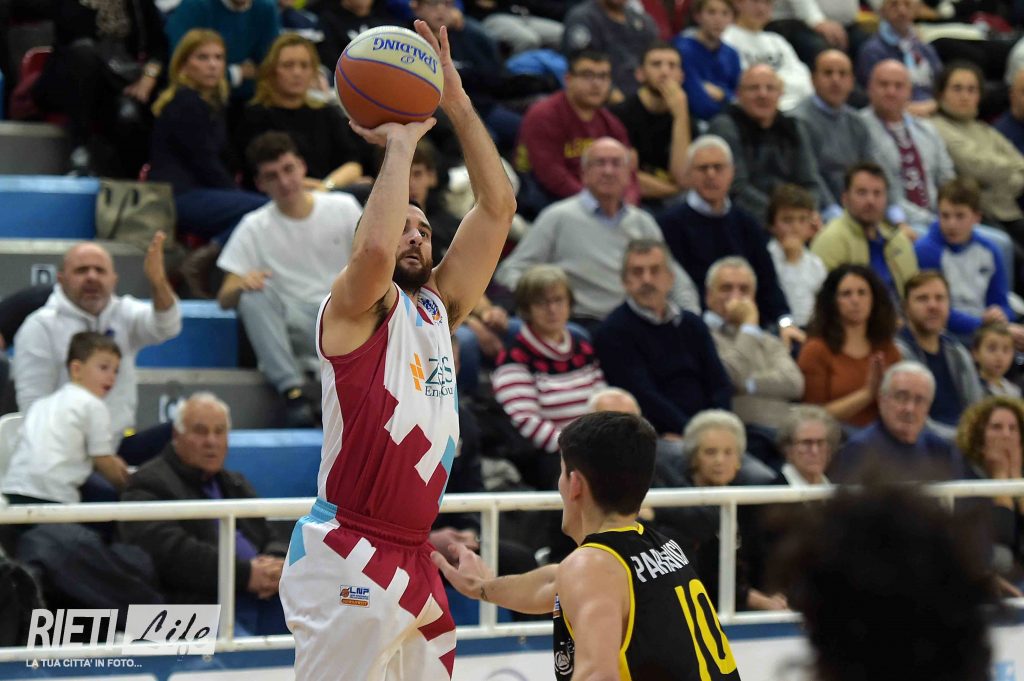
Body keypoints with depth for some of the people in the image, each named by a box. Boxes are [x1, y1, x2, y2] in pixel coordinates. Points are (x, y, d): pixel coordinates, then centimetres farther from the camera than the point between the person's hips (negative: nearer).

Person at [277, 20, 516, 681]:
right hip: (347, 557, -8)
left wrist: (457, 105, 1)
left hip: (414, 553, 8)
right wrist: (400, 144, -16)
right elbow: (374, 249, -29)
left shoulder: (440, 306, 15)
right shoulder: (356, 307, -5)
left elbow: (497, 207, 9)